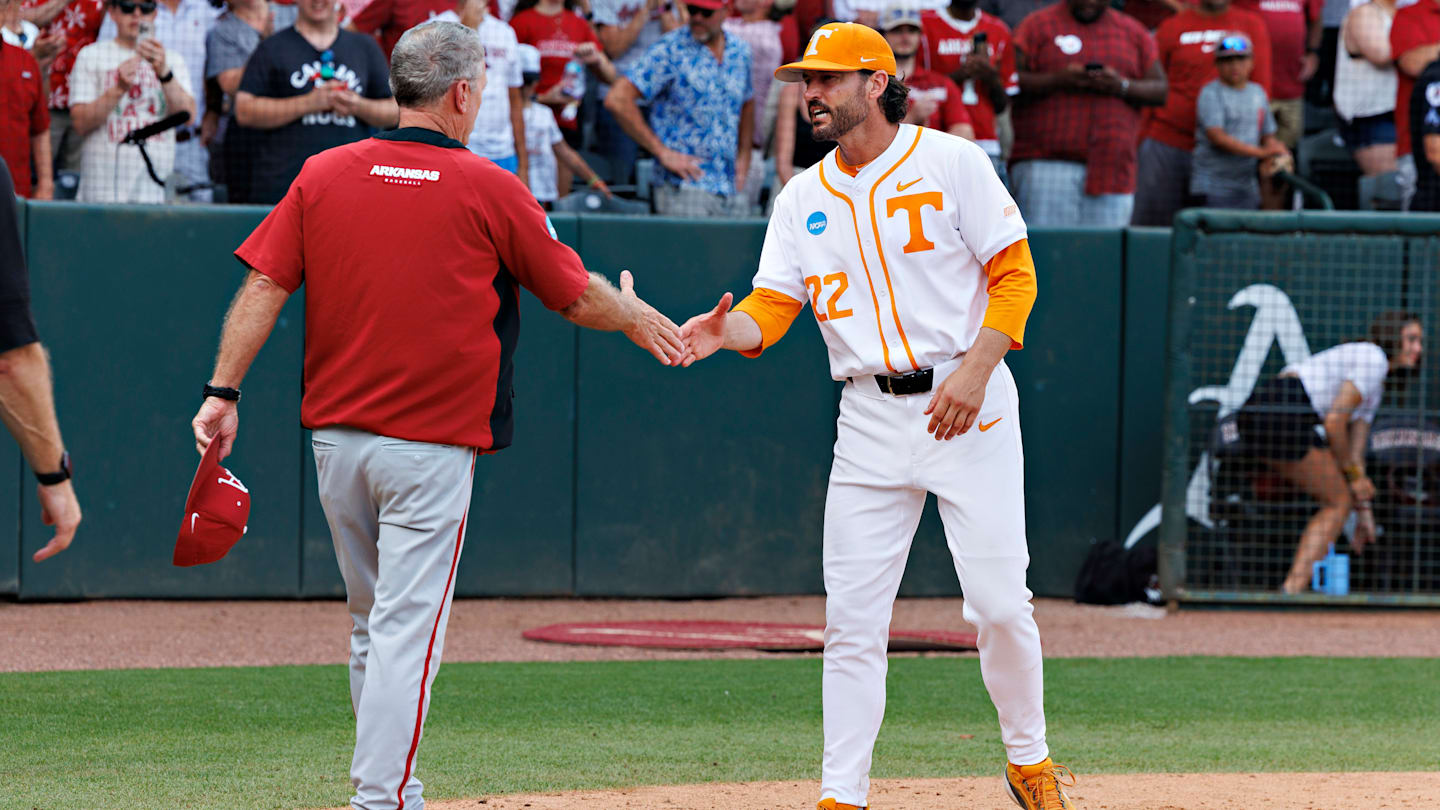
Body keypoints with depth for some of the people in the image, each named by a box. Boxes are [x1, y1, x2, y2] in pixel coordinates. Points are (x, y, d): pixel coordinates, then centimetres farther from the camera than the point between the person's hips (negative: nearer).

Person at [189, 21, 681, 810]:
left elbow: (263, 285, -1)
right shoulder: (490, 190, -4)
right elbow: (577, 296, 5)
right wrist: (635, 317, 24)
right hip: (431, 446, -5)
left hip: (335, 438, 5)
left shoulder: (323, 175, 5)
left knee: (371, 625, 17)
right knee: (408, 628, -5)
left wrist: (224, 390, -1)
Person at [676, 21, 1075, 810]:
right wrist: (726, 331, -20)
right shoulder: (804, 198, 10)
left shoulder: (951, 162, -3)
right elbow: (772, 308, 3)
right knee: (851, 618, -1)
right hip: (869, 415, 4)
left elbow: (1015, 275, -4)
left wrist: (974, 372, -17)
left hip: (967, 400, -4)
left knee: (1000, 603, -5)